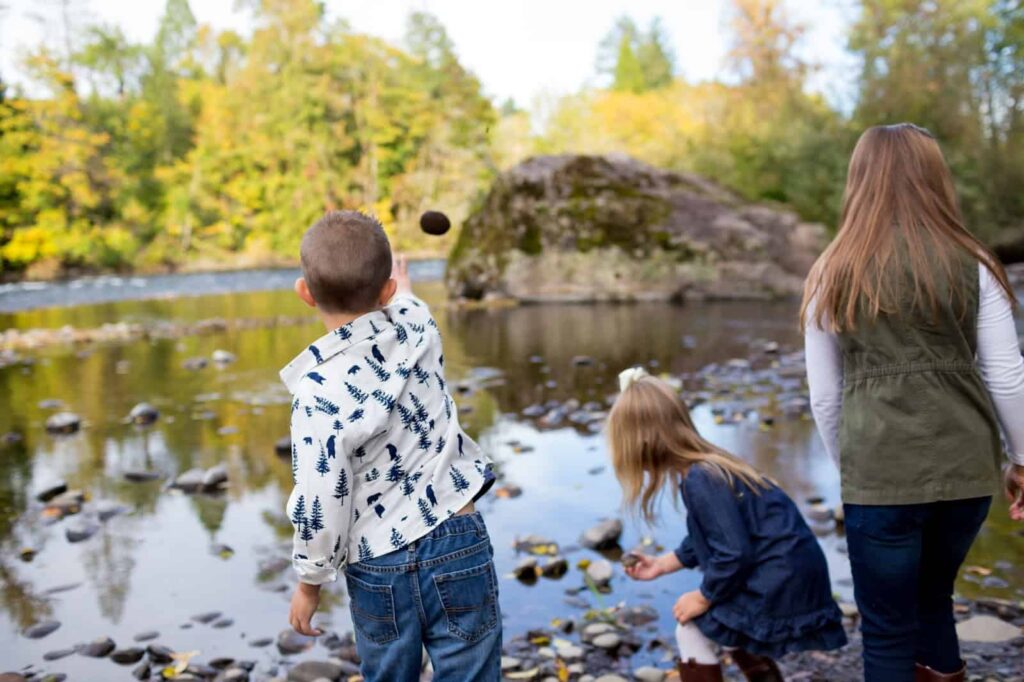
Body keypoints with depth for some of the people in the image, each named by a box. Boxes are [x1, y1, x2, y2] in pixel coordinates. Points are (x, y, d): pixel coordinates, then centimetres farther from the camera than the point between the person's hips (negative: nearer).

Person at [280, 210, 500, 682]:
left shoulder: (318, 392, -19)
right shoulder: (417, 329, -8)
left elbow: (321, 505, -15)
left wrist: (309, 582, 2)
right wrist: (402, 288, 42)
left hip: (378, 569, -2)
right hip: (457, 545, 2)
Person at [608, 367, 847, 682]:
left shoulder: (701, 479, -24)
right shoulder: (707, 468, 7)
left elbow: (733, 553, -24)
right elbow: (714, 538, 20)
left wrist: (703, 599, -9)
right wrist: (661, 564, 23)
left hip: (780, 584, -10)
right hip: (789, 576, 10)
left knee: (692, 630, 2)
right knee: (723, 623, 30)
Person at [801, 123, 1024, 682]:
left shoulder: (832, 275, 0)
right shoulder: (972, 264, 1)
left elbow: (824, 397, 4)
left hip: (880, 474, -2)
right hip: (965, 467, 3)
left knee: (888, 629, 11)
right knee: (932, 595, 26)